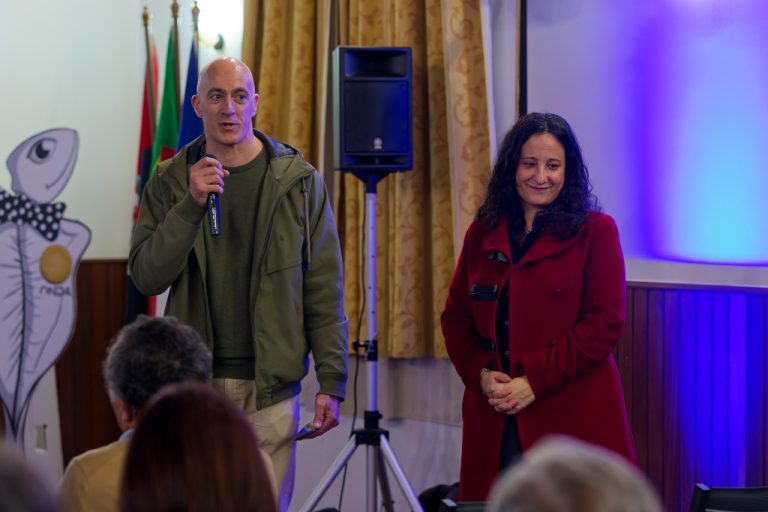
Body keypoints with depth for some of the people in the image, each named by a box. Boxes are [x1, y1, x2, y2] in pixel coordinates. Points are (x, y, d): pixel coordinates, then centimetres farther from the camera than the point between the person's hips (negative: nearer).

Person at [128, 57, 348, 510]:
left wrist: (331, 381, -4)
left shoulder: (299, 181, 1)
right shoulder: (170, 181, 5)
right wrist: (190, 205, -16)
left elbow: (324, 289, 1)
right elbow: (146, 277, -4)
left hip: (271, 383, -1)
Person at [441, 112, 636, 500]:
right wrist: (482, 374, -6)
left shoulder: (595, 232, -1)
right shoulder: (483, 233, 12)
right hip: (494, 422, 4)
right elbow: (455, 317, 13)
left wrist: (533, 382, -14)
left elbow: (604, 323, -8)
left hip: (572, 418, -3)